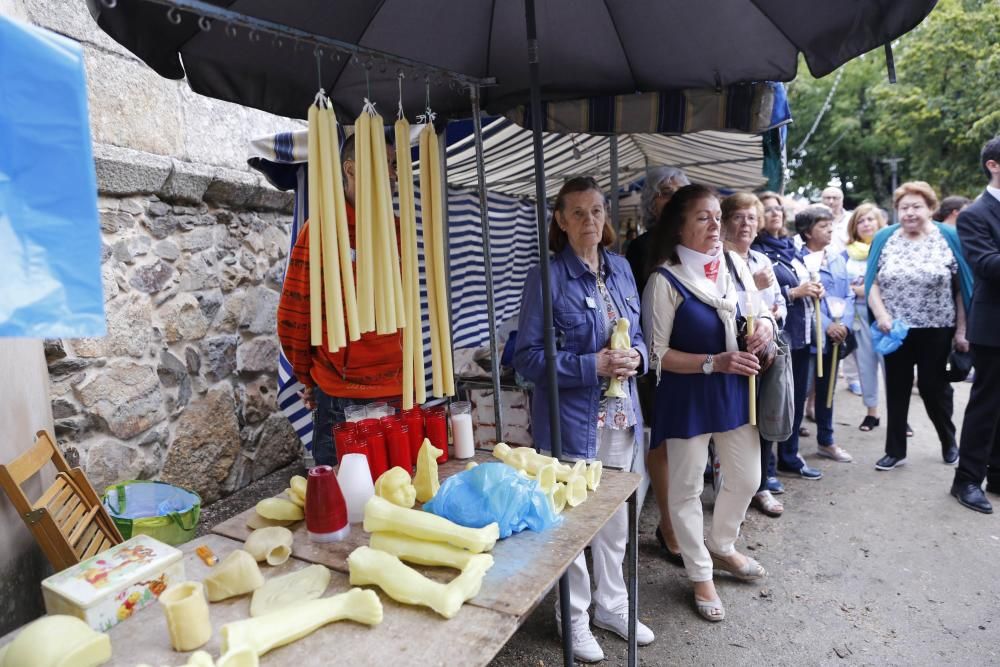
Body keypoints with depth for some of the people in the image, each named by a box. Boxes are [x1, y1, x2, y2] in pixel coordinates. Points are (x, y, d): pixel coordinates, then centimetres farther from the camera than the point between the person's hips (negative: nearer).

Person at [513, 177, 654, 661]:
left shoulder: (621, 268, 6)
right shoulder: (547, 277, -13)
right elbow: (527, 356, -15)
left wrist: (636, 357, -7)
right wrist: (592, 366, -23)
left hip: (620, 416, 6)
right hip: (570, 420, -6)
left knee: (615, 516, 20)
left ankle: (611, 605, 41)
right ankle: (575, 617, 32)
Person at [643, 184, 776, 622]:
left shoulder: (735, 265, 1)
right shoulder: (666, 280, -15)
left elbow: (763, 310, 16)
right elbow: (658, 355, -15)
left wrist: (766, 324, -7)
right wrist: (715, 363, -23)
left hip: (735, 391, 6)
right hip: (688, 397, -6)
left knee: (746, 480, 19)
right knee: (687, 489, 8)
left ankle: (721, 547, 47)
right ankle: (700, 576, 30)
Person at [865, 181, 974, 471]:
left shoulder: (949, 237, -2)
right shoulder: (884, 238, 1)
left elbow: (961, 288, -2)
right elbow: (872, 283, 1)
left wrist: (961, 330, -5)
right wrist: (881, 315, -14)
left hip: (935, 331, -1)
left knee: (933, 387, 8)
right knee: (896, 389, 9)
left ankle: (949, 441, 35)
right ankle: (895, 450, 20)